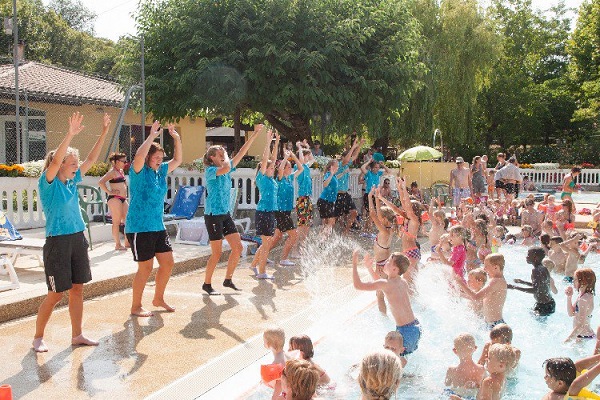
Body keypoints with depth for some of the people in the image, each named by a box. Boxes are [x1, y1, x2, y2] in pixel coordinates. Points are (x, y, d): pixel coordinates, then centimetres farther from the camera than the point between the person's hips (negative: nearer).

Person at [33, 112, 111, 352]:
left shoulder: (72, 181, 8)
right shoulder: (48, 182, -10)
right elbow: (55, 161, -28)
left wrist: (104, 133, 4)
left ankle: (77, 335, 19)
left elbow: (91, 159, 10)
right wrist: (70, 135, -37)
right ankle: (38, 337, 16)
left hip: (78, 240, 7)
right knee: (56, 294, 0)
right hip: (57, 242, -7)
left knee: (77, 289, 9)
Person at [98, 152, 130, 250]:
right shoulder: (113, 172, -10)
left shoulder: (121, 171, 17)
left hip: (123, 199, 9)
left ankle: (127, 242, 15)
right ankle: (118, 244, -1)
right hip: (115, 199, -9)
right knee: (117, 222, -5)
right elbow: (101, 182, -21)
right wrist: (109, 192, -16)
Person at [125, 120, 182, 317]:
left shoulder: (161, 171, 10)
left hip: (158, 227, 8)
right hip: (139, 228, -8)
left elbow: (177, 160, 15)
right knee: (146, 267, -3)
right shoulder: (139, 171, -10)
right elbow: (139, 156, -31)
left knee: (168, 263, 9)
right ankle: (136, 306, 11)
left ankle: (158, 299, 28)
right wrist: (152, 136, -26)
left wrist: (176, 138, 5)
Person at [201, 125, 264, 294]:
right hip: (213, 215, -8)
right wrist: (226, 158, -12)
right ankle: (207, 284, 12)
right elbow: (226, 168, -33)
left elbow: (241, 153, 9)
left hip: (226, 214, 8)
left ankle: (228, 279, 19)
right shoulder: (210, 171, -12)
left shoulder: (225, 170, 10)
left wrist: (255, 135, 6)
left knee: (238, 247, 6)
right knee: (217, 253, -4)